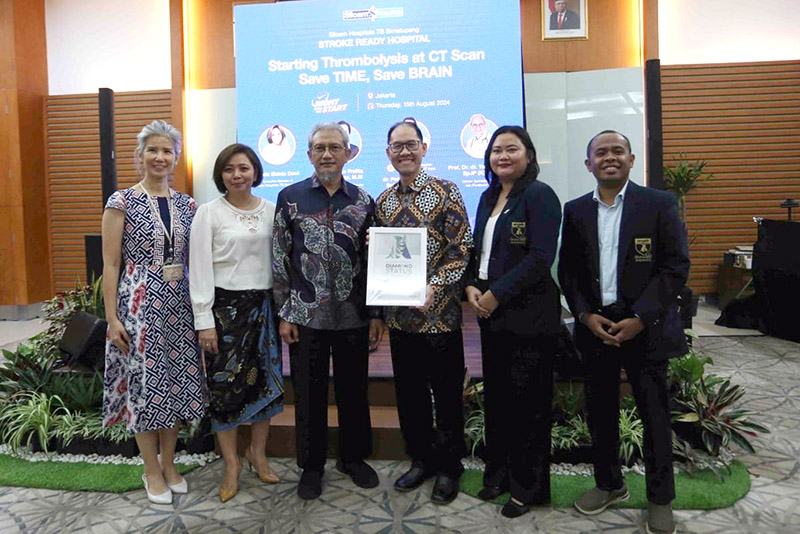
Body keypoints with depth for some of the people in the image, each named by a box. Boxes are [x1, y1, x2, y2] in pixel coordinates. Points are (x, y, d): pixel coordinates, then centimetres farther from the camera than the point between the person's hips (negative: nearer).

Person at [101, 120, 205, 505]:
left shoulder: (187, 205, 7)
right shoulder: (122, 202, -4)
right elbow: (111, 264, -5)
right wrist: (112, 318, -9)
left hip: (179, 304, 4)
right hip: (139, 303, -4)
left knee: (175, 381, 11)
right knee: (144, 382, 5)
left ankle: (169, 464, 29)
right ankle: (152, 472, 23)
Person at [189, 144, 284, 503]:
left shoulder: (271, 210, 5)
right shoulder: (209, 213, -3)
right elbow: (200, 270, -6)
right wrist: (204, 321, -10)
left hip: (263, 306, 3)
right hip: (224, 307, -3)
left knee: (265, 381, 10)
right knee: (225, 386, 4)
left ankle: (258, 453, 31)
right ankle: (231, 464, 23)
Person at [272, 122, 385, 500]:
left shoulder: (363, 202, 4)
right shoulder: (290, 197, 0)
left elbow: (373, 261, 6)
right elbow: (280, 259, 1)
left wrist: (376, 315, 3)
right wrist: (284, 314, -2)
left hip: (353, 316, 2)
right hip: (305, 316, -1)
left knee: (354, 390, 13)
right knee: (309, 393, 10)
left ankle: (354, 458, 34)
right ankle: (311, 465, 29)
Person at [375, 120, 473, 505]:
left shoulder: (445, 192, -5)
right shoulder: (383, 201, 10)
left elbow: (461, 251, -9)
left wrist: (434, 287, -20)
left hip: (439, 313, -4)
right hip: (399, 314, 5)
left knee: (447, 394, 7)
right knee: (409, 393, 14)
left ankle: (448, 468, 24)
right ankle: (421, 460, 33)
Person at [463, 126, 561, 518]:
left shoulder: (539, 196, -9)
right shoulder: (489, 198, 14)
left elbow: (541, 257, -18)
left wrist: (496, 294, -18)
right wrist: (471, 287, -2)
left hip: (529, 314, -7)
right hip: (490, 311, 7)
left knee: (526, 398, 3)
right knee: (496, 393, 15)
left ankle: (528, 486, 21)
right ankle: (499, 473, 32)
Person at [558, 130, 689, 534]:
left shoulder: (659, 204, -3)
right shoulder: (575, 211, 6)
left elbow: (676, 266, -7)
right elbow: (567, 270, 6)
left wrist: (640, 319, -14)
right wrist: (586, 315, -7)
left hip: (645, 327, -3)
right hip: (595, 326, 3)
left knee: (655, 414, 7)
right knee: (600, 410, 13)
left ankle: (659, 499, 26)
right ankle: (609, 484, 33)